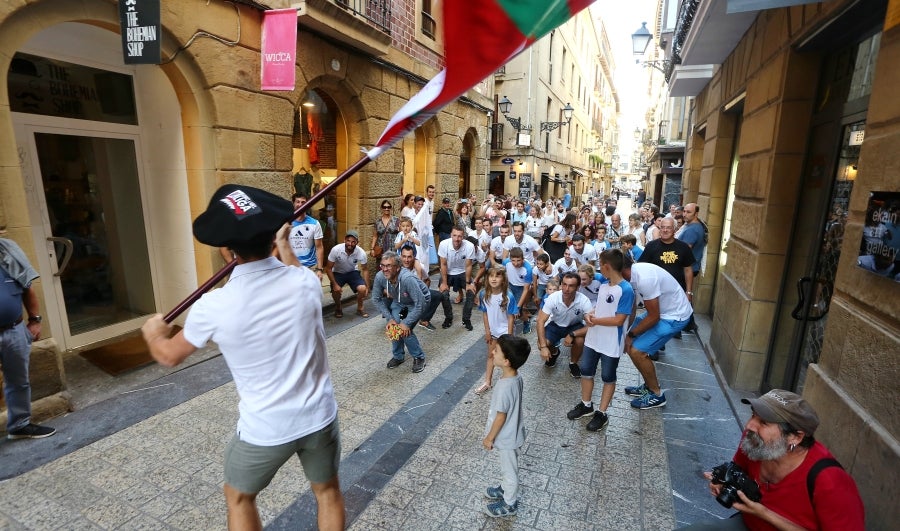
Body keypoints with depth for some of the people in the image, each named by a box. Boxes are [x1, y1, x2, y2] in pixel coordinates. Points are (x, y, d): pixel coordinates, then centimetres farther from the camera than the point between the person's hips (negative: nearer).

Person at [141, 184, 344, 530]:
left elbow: (169, 356, 3)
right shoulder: (306, 282, -14)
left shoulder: (213, 308, -19)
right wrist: (284, 246, 28)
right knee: (328, 491, 26)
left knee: (239, 498, 29)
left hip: (264, 430, -1)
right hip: (319, 416, 2)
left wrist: (152, 333, 25)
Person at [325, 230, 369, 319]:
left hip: (353, 272, 1)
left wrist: (367, 287, -11)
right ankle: (338, 308, 8)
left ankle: (359, 309, 6)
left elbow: (364, 270, -9)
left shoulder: (361, 253, -25)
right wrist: (335, 284, -24)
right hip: (338, 273, -1)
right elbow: (328, 268, -17)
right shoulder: (336, 250, -29)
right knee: (336, 290, -25)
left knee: (362, 288, -23)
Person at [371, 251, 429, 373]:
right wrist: (389, 318, -15)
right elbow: (376, 299, -10)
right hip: (399, 301, 5)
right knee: (393, 326, -10)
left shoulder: (407, 278, -41)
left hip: (420, 300, -5)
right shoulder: (379, 277, -25)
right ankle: (398, 356, 15)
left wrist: (406, 323, -29)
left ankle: (419, 357, 6)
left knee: (405, 330, -17)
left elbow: (420, 304, -36)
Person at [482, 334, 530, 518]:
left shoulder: (505, 386, -37)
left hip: (506, 437, -8)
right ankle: (505, 489, 53)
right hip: (510, 433, 8)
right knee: (506, 467, 30)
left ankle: (509, 504, 38)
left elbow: (501, 416, -26)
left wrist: (490, 437, -12)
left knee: (509, 470, 16)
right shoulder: (516, 377, -10)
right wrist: (492, 411, 20)